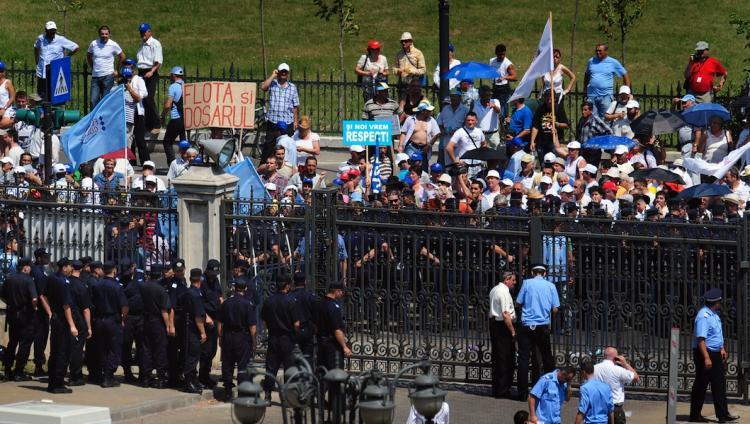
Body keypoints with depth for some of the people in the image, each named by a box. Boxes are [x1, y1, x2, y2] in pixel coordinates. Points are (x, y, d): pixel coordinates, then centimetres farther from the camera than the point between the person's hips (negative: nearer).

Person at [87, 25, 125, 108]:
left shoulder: (113, 45, -4)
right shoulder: (94, 44, 2)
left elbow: (122, 57, 10)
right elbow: (88, 56, 20)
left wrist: (116, 70, 9)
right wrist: (92, 68, 13)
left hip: (108, 76, -2)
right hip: (95, 76, 3)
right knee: (93, 100, -2)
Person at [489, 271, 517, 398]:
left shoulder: (494, 290, 14)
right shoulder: (504, 292, -18)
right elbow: (505, 314, -23)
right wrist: (512, 331, -17)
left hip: (493, 322, 10)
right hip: (503, 325, -10)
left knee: (496, 358, 14)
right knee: (505, 359, -4)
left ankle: (496, 389, 20)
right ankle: (502, 390, -2)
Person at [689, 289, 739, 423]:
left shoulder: (714, 314, 10)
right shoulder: (704, 316, -21)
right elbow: (701, 339, -27)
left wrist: (722, 348, 17)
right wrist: (706, 358, -30)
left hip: (715, 353, 9)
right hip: (705, 353, -9)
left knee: (719, 383, 7)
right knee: (701, 386, 0)